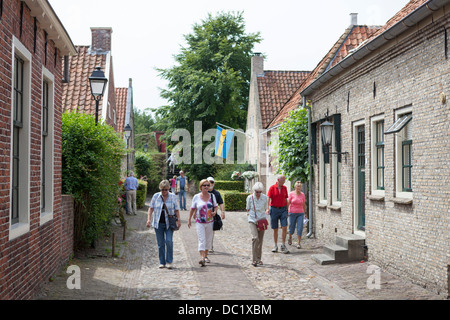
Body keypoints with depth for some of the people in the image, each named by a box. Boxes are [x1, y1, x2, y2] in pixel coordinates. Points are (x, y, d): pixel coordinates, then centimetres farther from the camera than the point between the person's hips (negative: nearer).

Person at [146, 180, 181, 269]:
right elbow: (151, 208, 7)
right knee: (160, 243, 4)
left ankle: (169, 261, 0)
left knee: (169, 241, -12)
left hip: (169, 223, -1)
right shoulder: (156, 196, 3)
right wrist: (149, 219, -2)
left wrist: (179, 220, -2)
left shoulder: (173, 197, 3)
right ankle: (162, 262, 13)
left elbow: (176, 209, 6)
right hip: (158, 223, 1)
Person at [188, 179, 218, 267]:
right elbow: (193, 209, 5)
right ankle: (202, 258, -19)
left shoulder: (212, 196, 3)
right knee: (201, 240, -13)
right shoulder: (196, 197, -3)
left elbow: (216, 206, 13)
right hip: (200, 222, -3)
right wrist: (189, 220, 5)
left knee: (208, 240, 12)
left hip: (210, 222, 3)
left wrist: (215, 212, -10)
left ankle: (206, 256, 29)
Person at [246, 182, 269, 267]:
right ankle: (254, 260, -17)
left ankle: (259, 259, 20)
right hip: (252, 220, -2)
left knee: (260, 240, 6)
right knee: (255, 238, -20)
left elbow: (265, 209, 11)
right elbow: (248, 209, 9)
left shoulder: (265, 198, 1)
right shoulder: (250, 198, -2)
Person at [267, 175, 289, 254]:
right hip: (274, 209, -2)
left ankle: (283, 246, -2)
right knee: (275, 229, 5)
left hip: (283, 209, 2)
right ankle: (276, 246, 16)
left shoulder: (284, 188, 8)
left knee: (284, 227, -10)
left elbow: (286, 200, 13)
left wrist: (287, 211, 12)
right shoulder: (272, 188, -3)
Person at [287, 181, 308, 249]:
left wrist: (305, 213, 18)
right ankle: (290, 237, 40)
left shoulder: (302, 194, 3)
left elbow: (304, 204, 13)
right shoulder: (291, 194, -5)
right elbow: (288, 203, -4)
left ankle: (299, 243, -3)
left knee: (300, 228, -10)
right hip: (292, 213, -1)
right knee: (292, 228, 8)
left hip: (300, 213, 1)